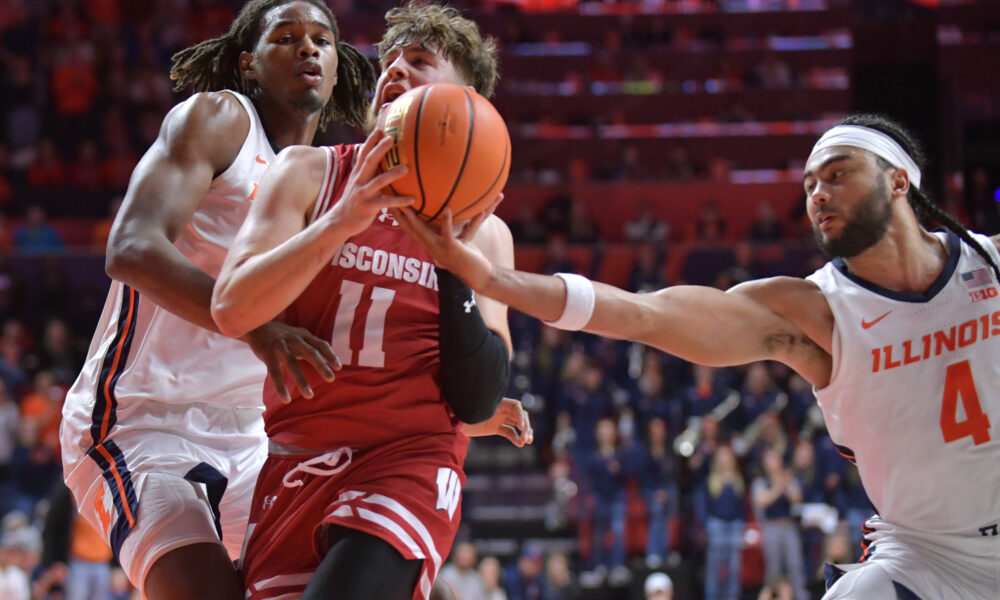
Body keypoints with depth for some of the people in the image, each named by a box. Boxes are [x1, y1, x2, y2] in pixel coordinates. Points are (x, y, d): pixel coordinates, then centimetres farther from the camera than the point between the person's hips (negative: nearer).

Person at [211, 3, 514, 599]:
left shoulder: (484, 232, 9)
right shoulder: (310, 174, 6)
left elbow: (477, 404, -1)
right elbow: (231, 309, -9)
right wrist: (342, 221, -20)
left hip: (411, 461, -2)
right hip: (295, 462, 2)